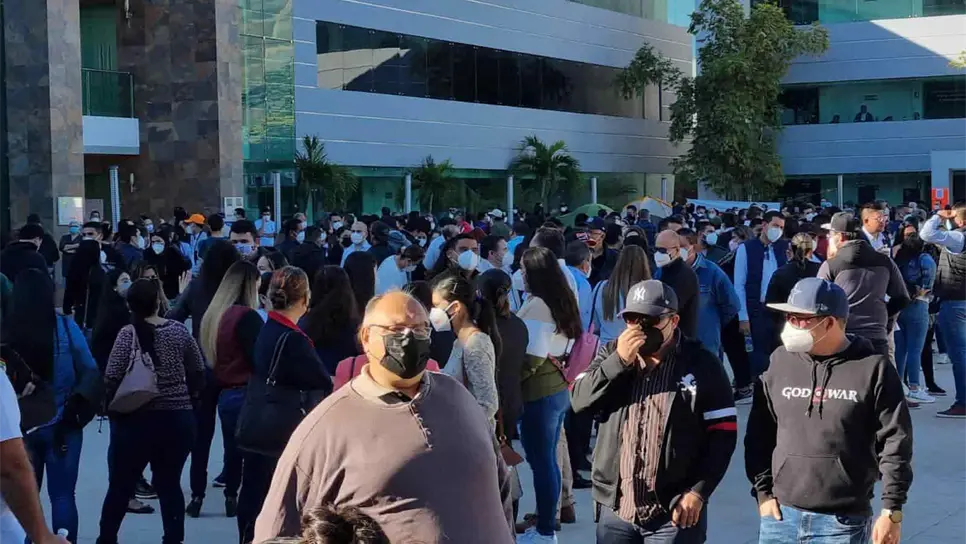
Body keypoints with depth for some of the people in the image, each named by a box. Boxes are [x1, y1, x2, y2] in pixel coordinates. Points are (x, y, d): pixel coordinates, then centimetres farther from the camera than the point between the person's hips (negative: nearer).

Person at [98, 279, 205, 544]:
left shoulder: (128, 333, -10)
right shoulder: (179, 330, -1)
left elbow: (111, 378, -12)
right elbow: (199, 373, 4)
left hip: (138, 420, -2)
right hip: (178, 419, 3)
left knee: (120, 485, 11)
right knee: (170, 484, 11)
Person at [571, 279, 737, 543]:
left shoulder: (701, 364, -3)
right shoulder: (612, 353, 8)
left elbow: (722, 432, -4)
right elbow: (579, 401, -4)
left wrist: (698, 491, -11)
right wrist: (619, 361, -14)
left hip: (674, 511, -4)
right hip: (615, 508, 4)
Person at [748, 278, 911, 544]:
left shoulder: (873, 368, -5)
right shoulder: (781, 361, 5)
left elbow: (895, 443, -4)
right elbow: (759, 433, 12)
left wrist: (892, 510, -6)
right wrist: (763, 491, 6)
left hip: (843, 523, -3)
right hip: (781, 516, 3)